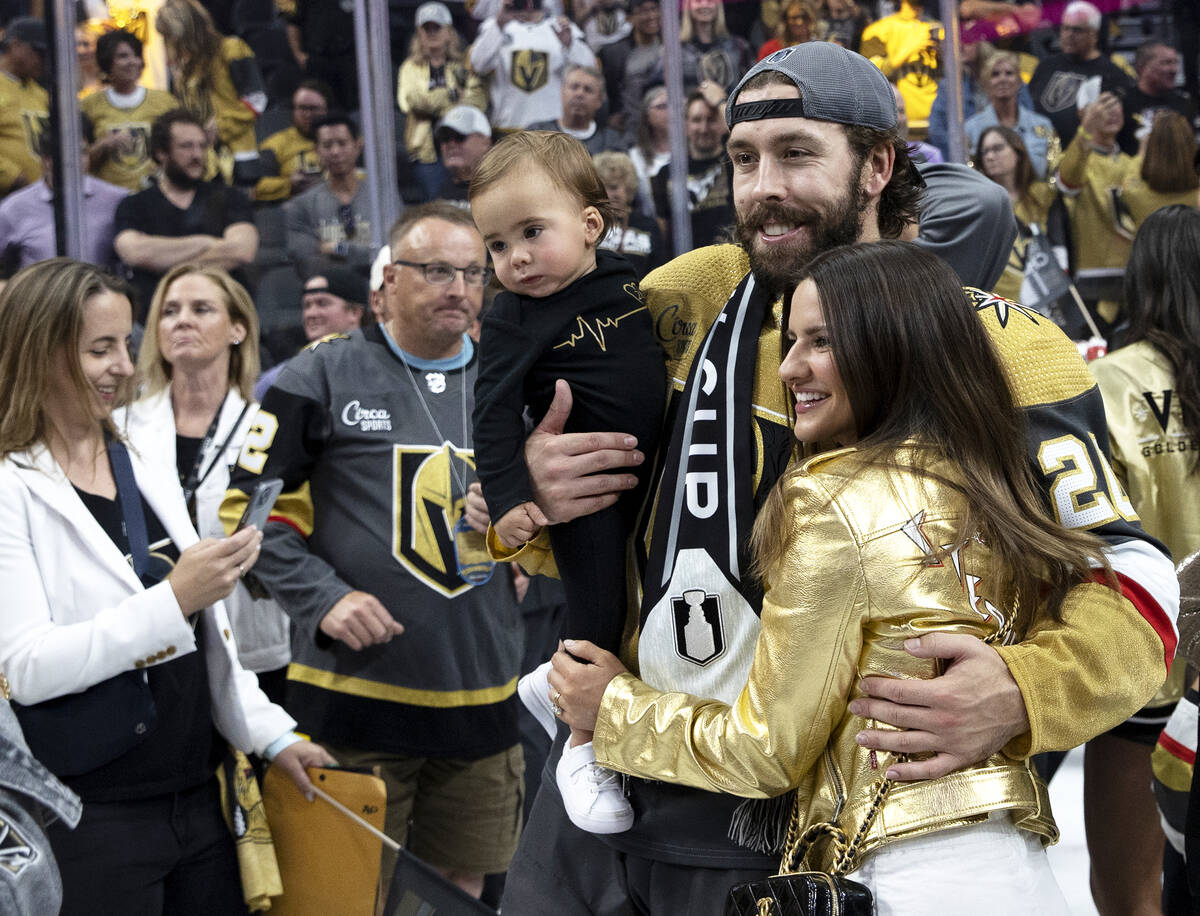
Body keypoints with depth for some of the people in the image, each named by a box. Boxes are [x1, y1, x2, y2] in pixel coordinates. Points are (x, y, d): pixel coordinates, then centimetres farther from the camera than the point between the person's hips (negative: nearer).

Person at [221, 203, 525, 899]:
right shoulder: (324, 376, -1)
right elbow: (250, 507, -2)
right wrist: (323, 596, -14)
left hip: (482, 697, 4)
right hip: (357, 694, -4)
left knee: (461, 892, 13)